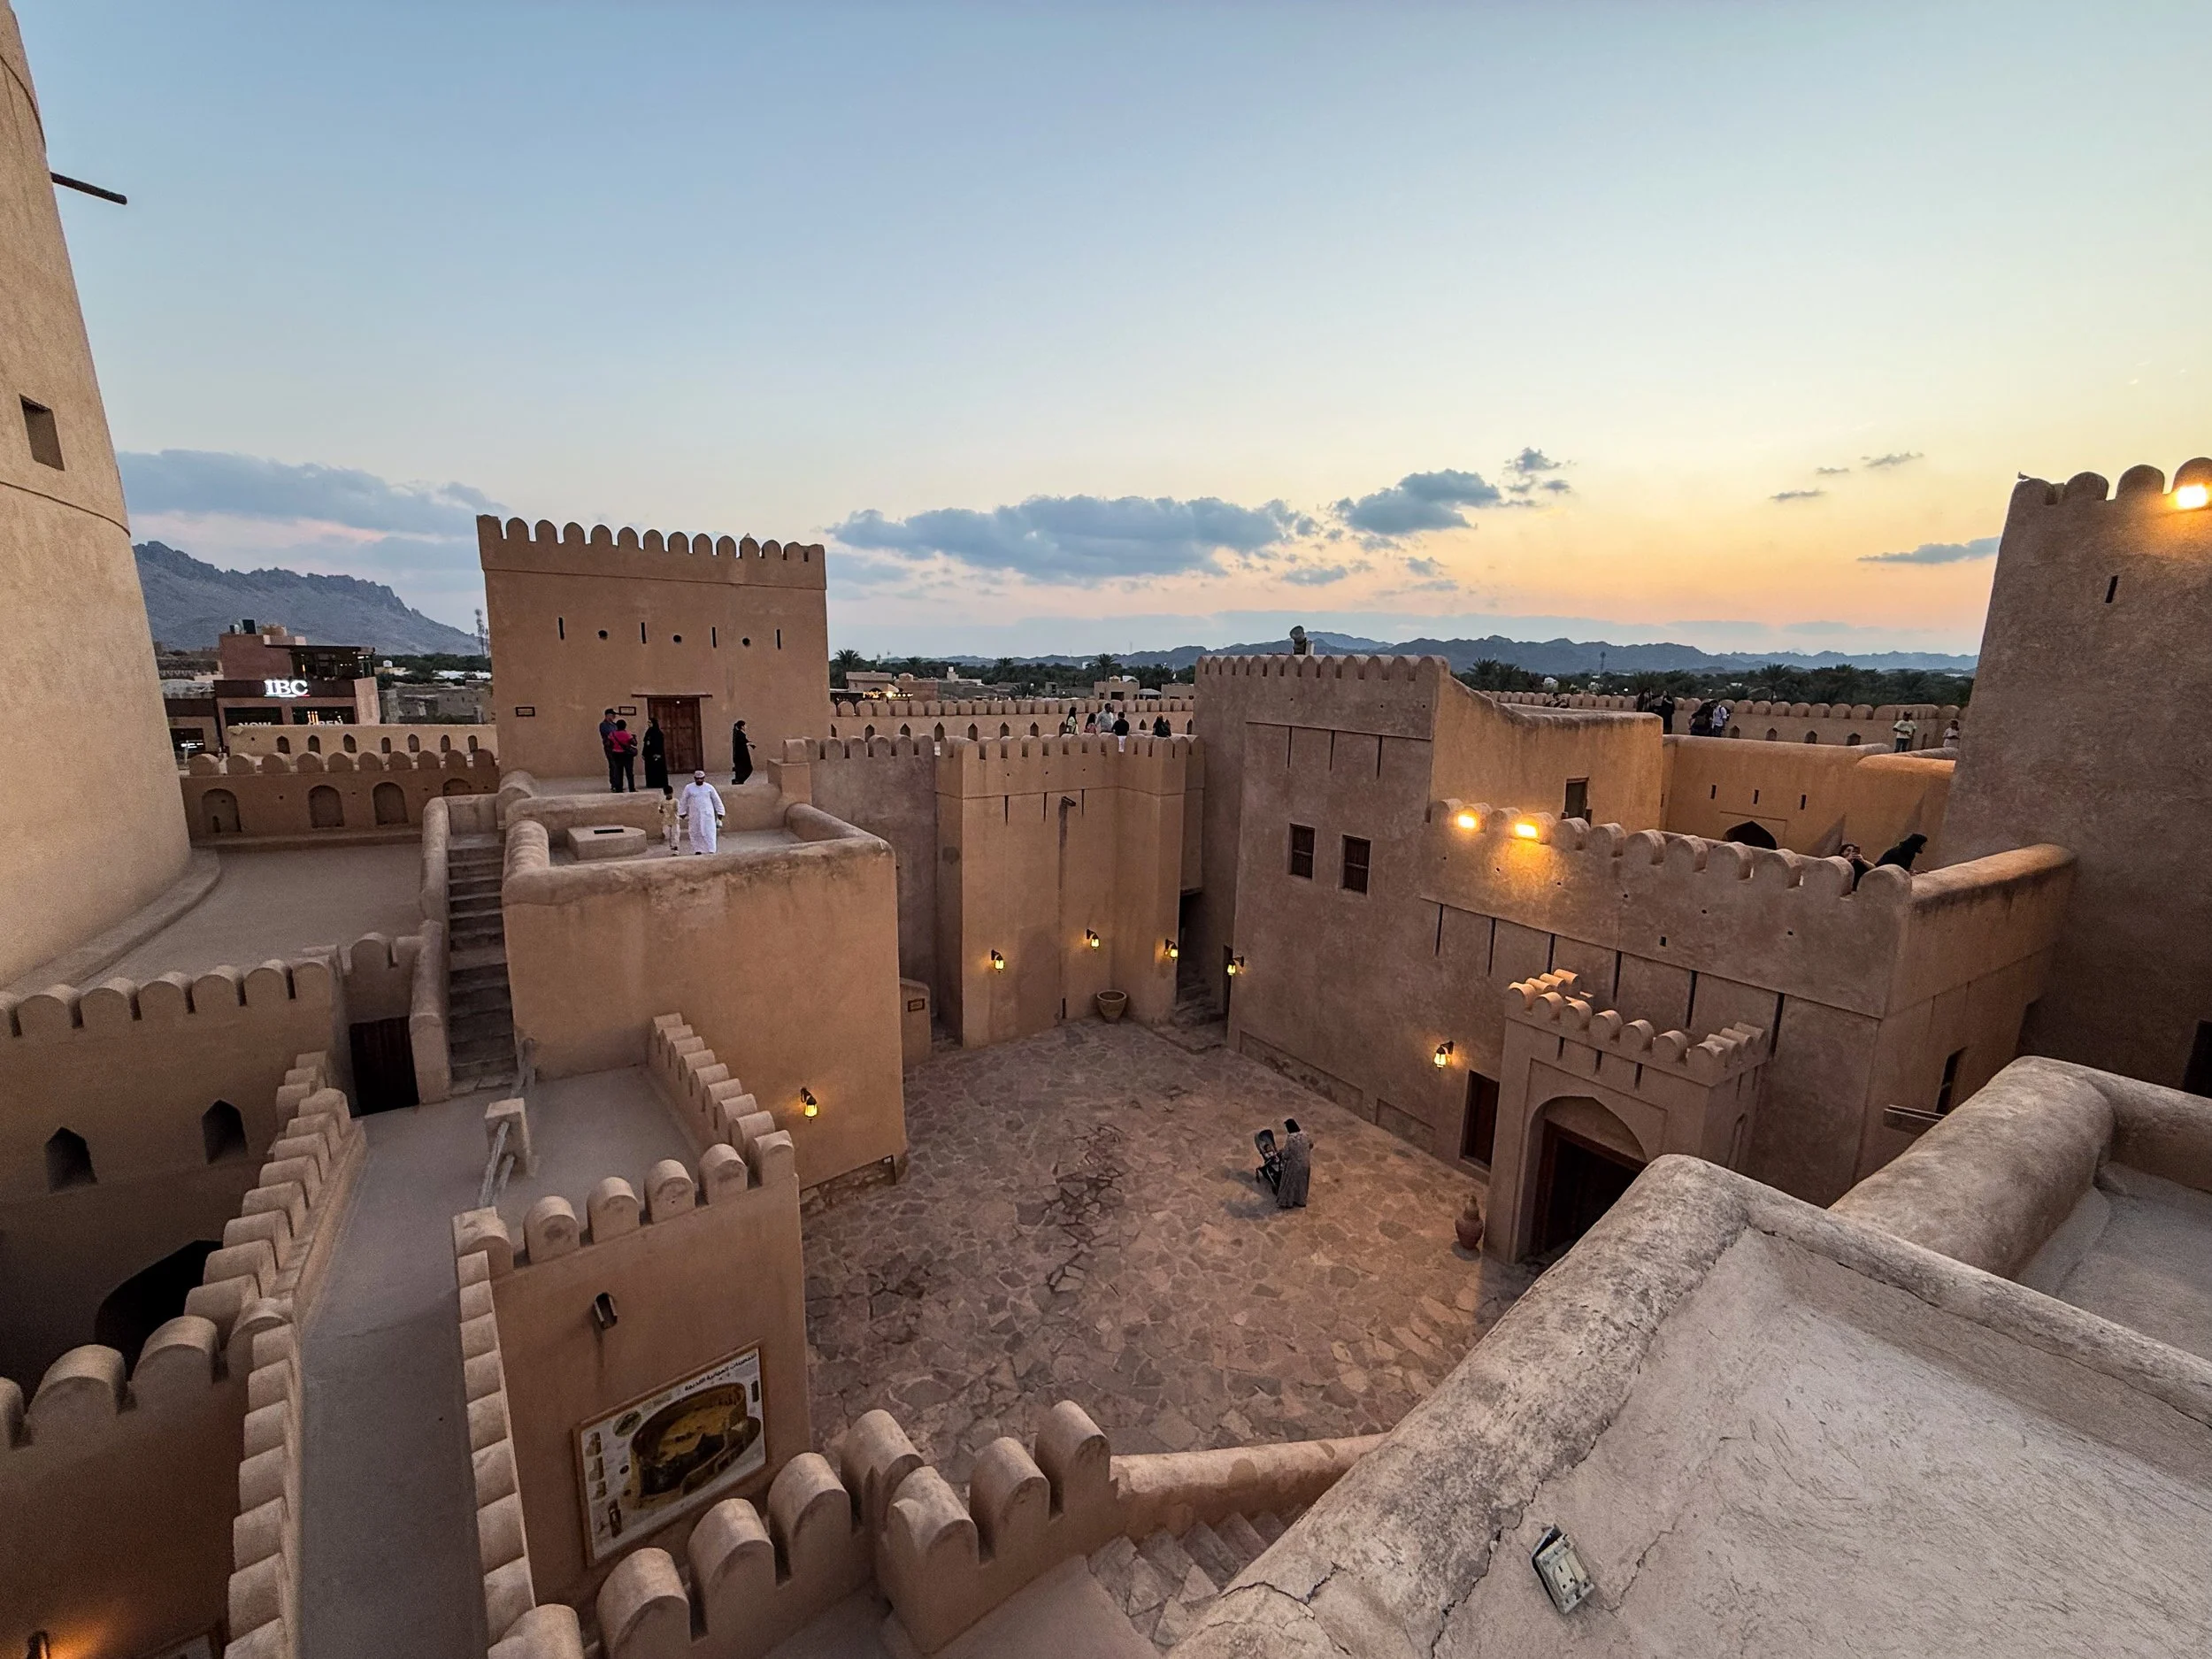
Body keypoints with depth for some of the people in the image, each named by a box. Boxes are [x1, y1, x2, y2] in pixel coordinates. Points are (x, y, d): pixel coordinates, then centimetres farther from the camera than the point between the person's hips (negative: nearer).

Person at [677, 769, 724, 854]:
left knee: (709, 833, -7)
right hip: (694, 815, 1)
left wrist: (719, 812, 7)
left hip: (708, 814, -1)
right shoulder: (689, 788, 2)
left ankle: (711, 851, -9)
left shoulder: (709, 787, 2)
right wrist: (682, 813, 13)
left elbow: (717, 800, 8)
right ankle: (698, 850, 15)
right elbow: (683, 801, 11)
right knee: (695, 833, 5)